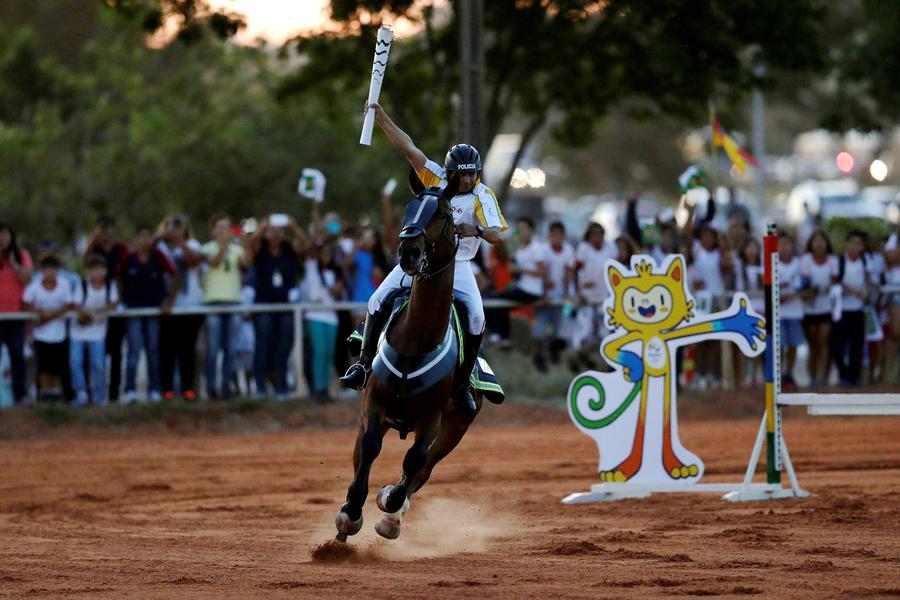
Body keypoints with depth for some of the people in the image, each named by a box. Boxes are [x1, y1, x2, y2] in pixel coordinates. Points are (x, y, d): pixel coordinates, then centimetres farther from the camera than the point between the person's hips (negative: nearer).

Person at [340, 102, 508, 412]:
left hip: (457, 266, -2)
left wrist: (478, 230, -38)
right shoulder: (435, 177, -2)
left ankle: (462, 383, -5)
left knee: (476, 318, -18)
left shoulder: (483, 196, -8)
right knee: (378, 301, -11)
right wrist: (381, 118, -15)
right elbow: (408, 148, -8)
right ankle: (365, 364, -1)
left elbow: (497, 235, -17)